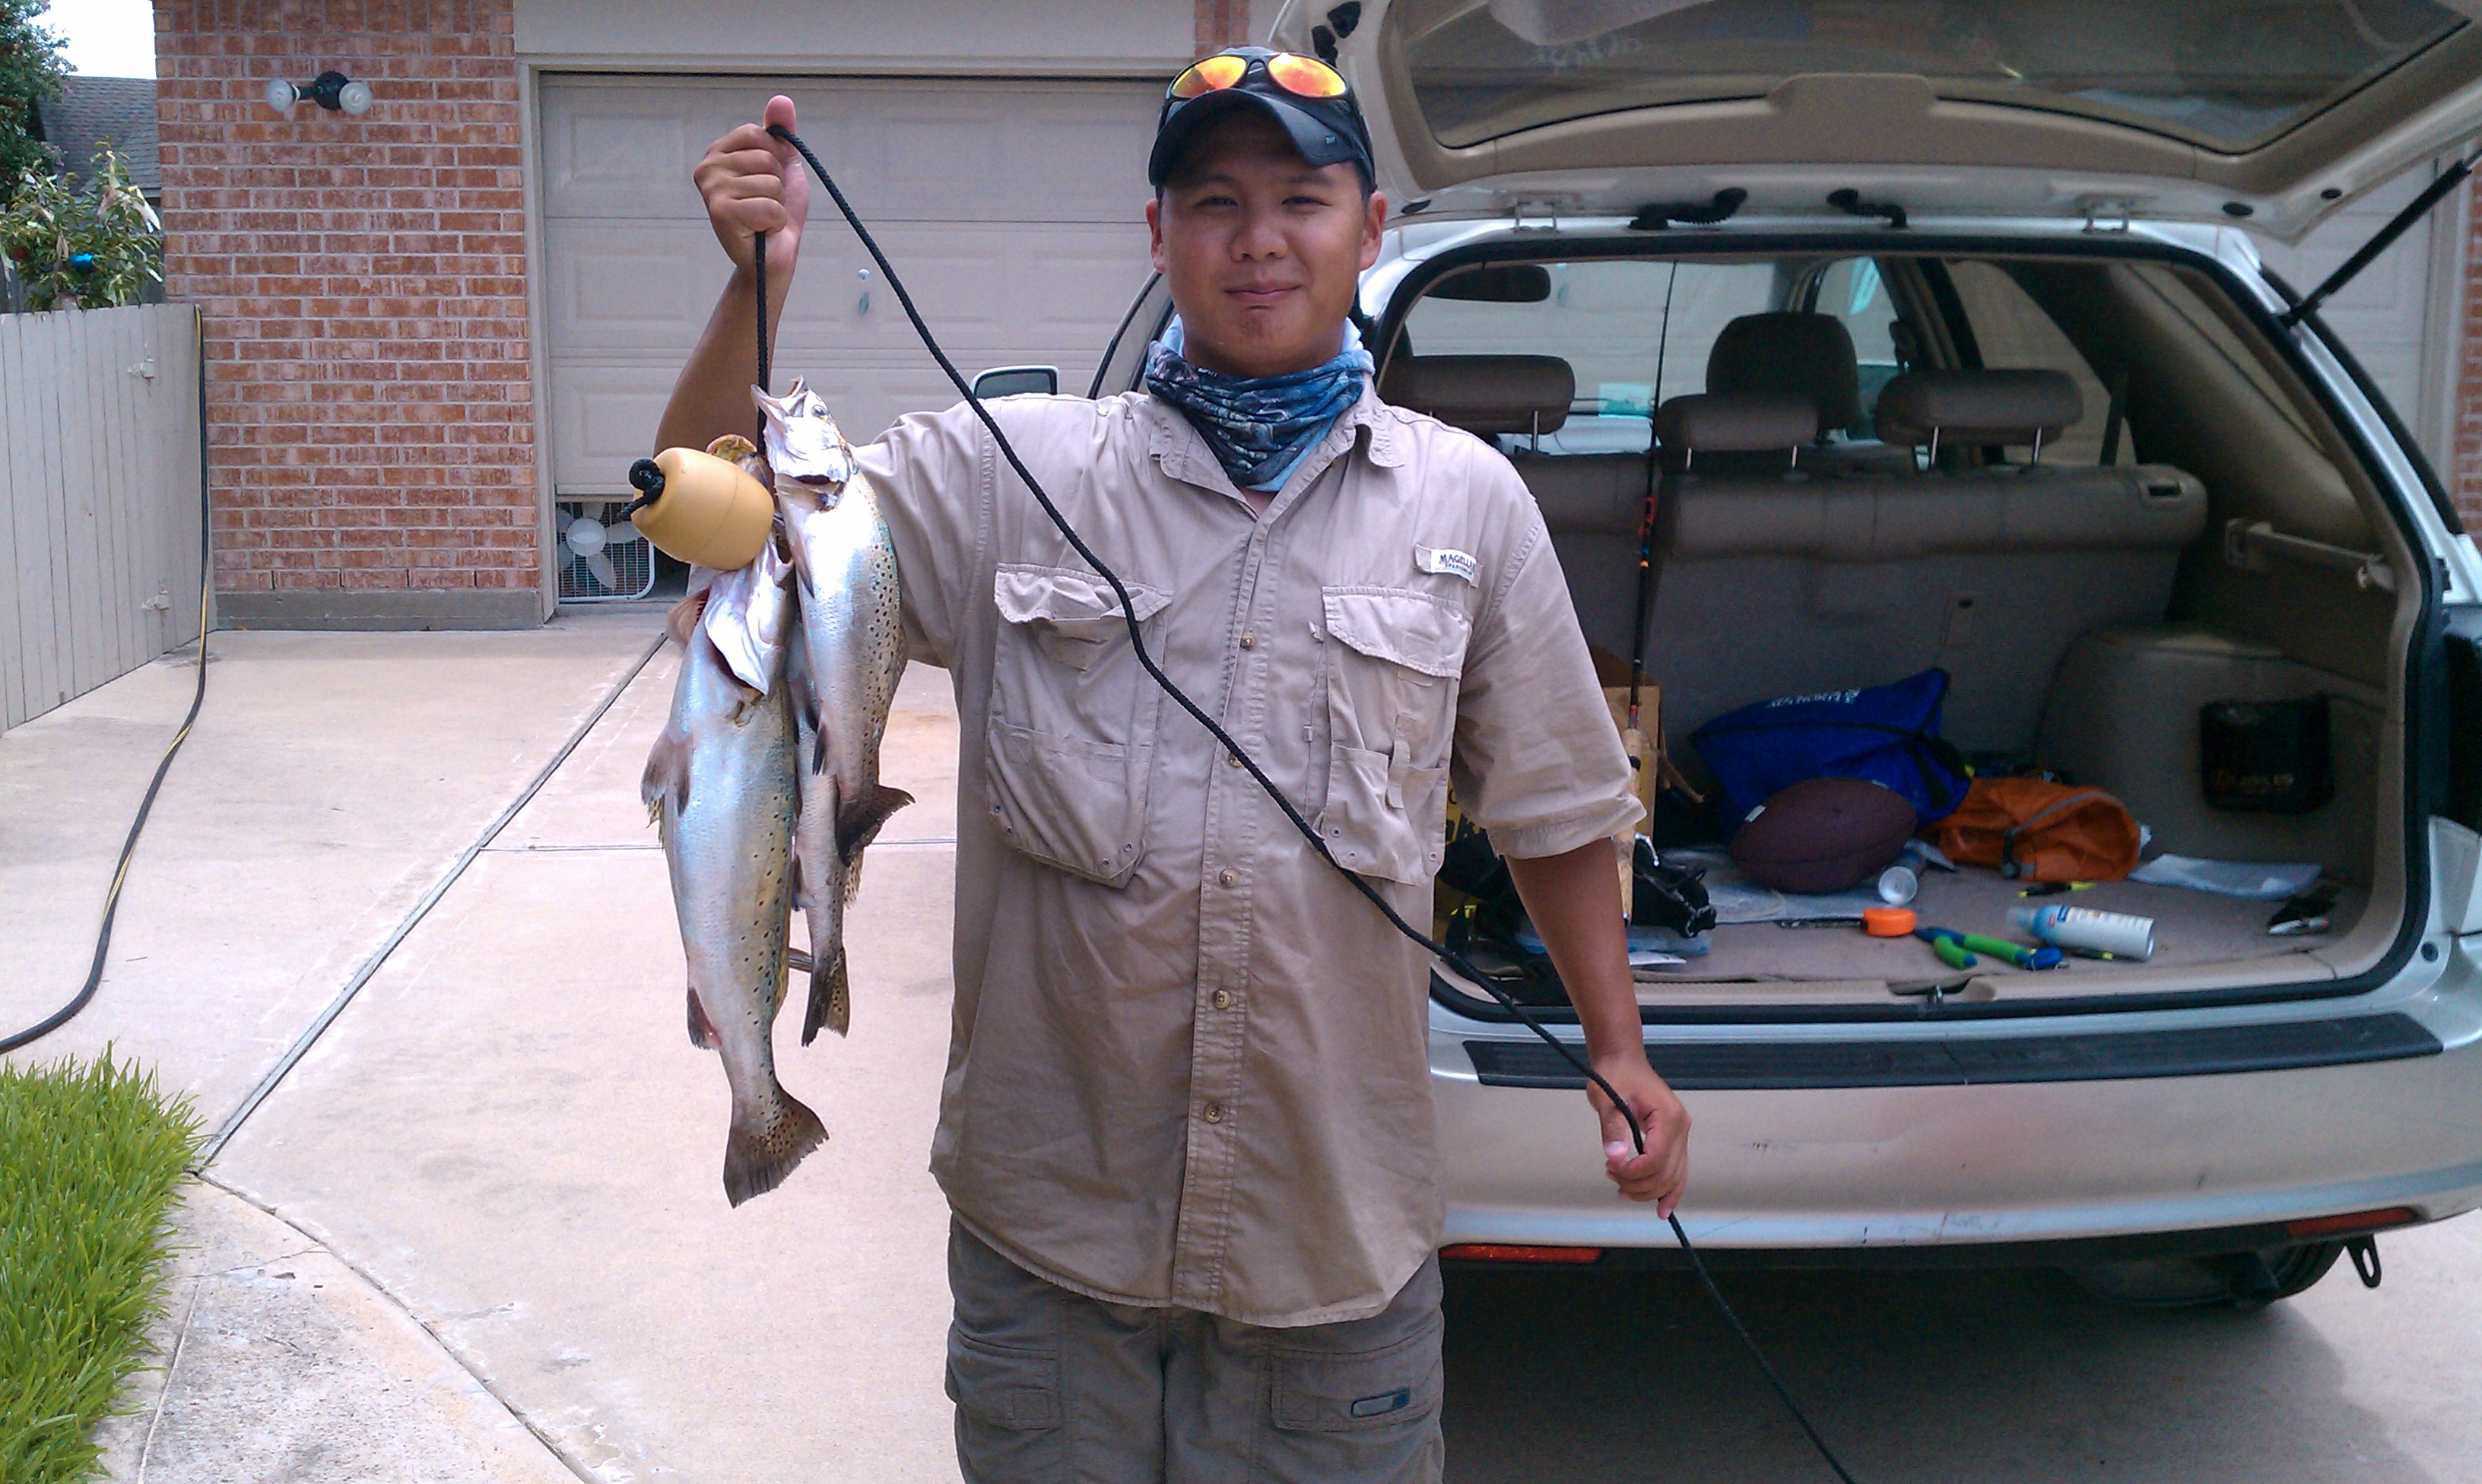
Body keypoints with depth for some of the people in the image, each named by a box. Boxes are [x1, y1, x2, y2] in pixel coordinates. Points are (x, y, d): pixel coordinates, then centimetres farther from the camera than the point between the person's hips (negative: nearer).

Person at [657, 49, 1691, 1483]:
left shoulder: (1470, 500, 2)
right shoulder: (1007, 468, -1)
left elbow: (1555, 810, 9)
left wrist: (1620, 1046, 5)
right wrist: (758, 283, -14)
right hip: (1052, 1200, 0)